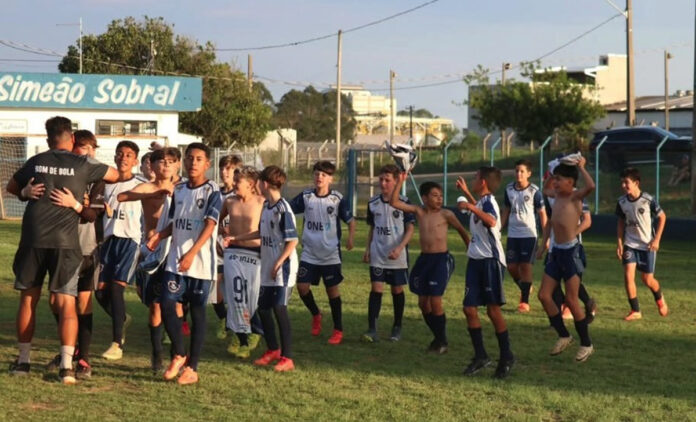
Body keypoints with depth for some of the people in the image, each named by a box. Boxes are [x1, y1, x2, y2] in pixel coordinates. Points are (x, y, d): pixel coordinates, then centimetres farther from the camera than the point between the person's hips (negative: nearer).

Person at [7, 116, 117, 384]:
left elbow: (12, 187, 24)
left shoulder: (36, 162, 9)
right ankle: (66, 365, -11)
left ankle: (23, 360, 19)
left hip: (33, 239, 2)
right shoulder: (83, 165, 0)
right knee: (66, 304, -1)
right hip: (65, 241, -2)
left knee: (28, 300, 13)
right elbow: (115, 175, 14)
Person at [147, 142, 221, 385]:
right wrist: (159, 236, 1)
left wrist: (191, 253, -28)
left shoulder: (212, 191, -6)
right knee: (166, 304, -5)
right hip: (175, 261, 5)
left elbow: (210, 226, -16)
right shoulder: (179, 190, 12)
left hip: (201, 263, -5)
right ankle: (179, 355, 14)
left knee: (197, 312, 2)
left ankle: (192, 368, 10)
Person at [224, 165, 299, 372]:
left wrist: (278, 263, -20)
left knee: (279, 309, -8)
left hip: (282, 268, -9)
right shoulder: (266, 206, 10)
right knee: (263, 308, 12)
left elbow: (293, 240, -18)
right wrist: (236, 238, 27)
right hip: (267, 269, 9)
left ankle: (287, 357, -1)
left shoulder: (283, 209, -16)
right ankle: (273, 350, 28)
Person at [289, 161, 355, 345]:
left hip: (330, 254, -2)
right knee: (302, 286, -5)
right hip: (309, 253, 2)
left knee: (332, 289, 3)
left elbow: (350, 220, 0)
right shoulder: (305, 197, -1)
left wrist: (350, 238, -16)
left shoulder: (337, 199, -6)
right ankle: (316, 314, 25)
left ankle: (338, 330, 15)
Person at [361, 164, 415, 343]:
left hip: (397, 256, -2)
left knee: (397, 290, 8)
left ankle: (397, 328, 23)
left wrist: (399, 248, -18)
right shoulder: (373, 203, 6)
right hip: (377, 255, 2)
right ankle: (372, 330, -11)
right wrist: (368, 249, 7)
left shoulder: (403, 202, -6)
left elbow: (410, 229, -6)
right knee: (376, 289, -7)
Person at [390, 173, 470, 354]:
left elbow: (461, 230, 7)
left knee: (435, 301, -9)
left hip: (441, 259, -5)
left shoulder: (445, 214, -6)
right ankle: (437, 337, 24)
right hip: (424, 259, 5)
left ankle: (442, 342, 7)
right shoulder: (419, 212, 4)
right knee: (423, 302, 7)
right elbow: (394, 202, 0)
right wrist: (400, 181, -8)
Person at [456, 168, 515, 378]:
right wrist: (465, 193, 42)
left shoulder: (489, 201, -13)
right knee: (469, 308, 3)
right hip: (476, 260, 9)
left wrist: (472, 208, -37)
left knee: (493, 310, -4)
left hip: (491, 261, -9)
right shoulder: (481, 202, 15)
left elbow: (492, 221, -37)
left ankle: (506, 357, 7)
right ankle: (480, 356, 10)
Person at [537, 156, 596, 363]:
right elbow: (546, 190, 35)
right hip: (556, 252, 8)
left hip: (571, 252, -8)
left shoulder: (575, 196, -11)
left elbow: (591, 186, -34)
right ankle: (563, 336, 18)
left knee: (571, 300, -4)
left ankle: (586, 344, 11)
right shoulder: (557, 195, 10)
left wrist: (581, 167, -19)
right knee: (544, 295, 3)